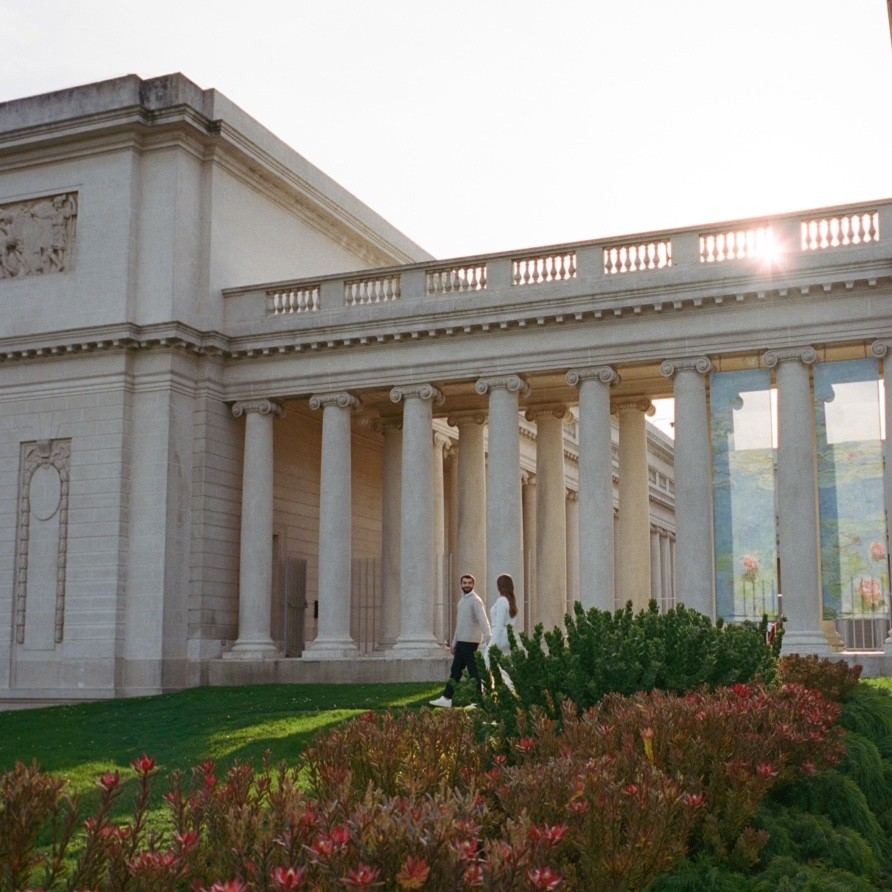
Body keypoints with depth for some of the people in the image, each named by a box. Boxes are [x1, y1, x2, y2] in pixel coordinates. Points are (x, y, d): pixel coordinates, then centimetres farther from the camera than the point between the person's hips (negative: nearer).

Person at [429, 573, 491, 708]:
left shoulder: (475, 600, -11)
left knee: (474, 672, -4)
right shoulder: (461, 600, 17)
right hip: (461, 641, 9)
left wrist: (488, 638, -35)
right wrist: (454, 643, 23)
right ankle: (446, 698, 14)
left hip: (470, 642, -9)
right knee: (455, 671, 10)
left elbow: (483, 620, -24)